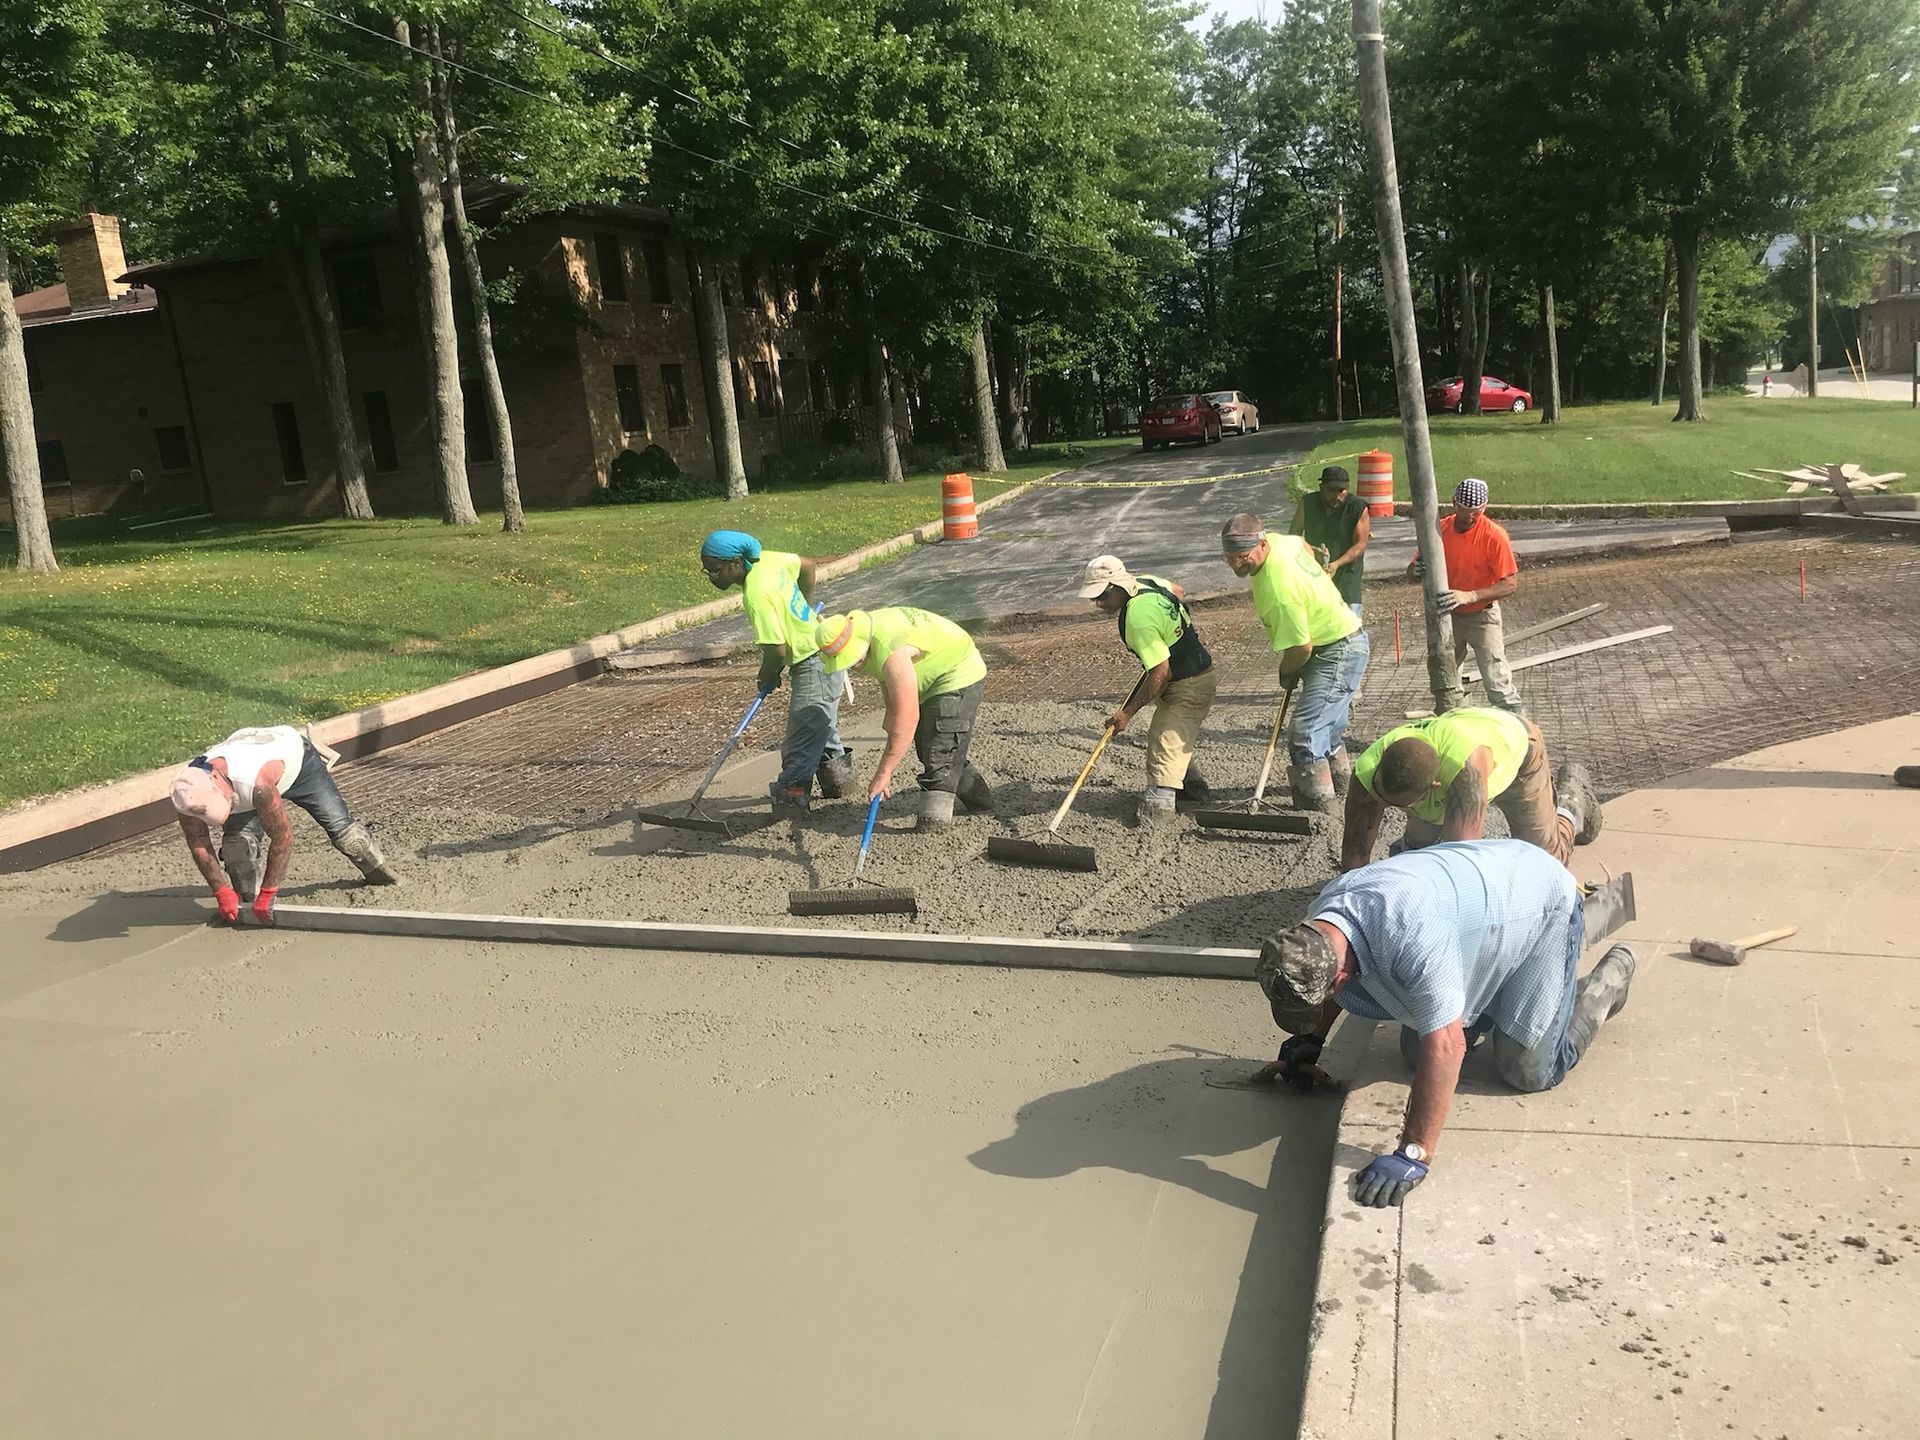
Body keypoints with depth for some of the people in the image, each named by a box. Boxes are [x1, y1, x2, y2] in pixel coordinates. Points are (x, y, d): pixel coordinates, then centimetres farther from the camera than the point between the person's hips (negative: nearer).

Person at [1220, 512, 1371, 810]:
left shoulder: (1278, 592, -34)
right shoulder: (1278, 539, -6)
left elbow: (1301, 648, -26)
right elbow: (1304, 545, 19)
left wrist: (1286, 674, -6)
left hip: (1338, 653, -11)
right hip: (1343, 642, 11)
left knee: (1305, 734, -18)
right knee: (1328, 724, 27)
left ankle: (1317, 807, -13)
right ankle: (1339, 782, 48)